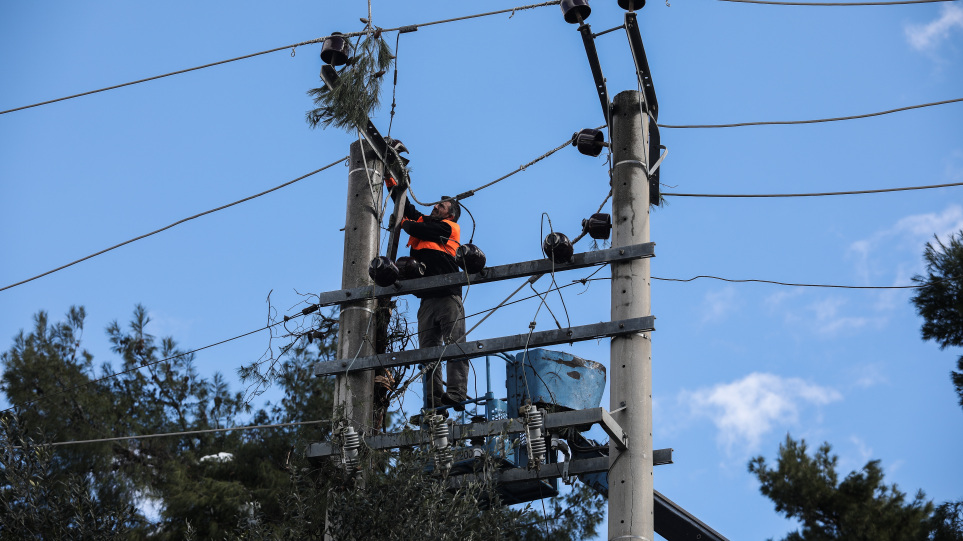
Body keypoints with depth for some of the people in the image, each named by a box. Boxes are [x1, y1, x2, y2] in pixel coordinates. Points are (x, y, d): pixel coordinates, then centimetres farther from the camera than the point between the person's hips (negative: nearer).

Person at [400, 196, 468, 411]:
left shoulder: (449, 227, 7)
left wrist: (405, 223, 17)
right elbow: (405, 207, 31)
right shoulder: (425, 221, 24)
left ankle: (456, 394, -24)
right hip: (427, 298, 6)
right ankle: (433, 399, -11)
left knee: (455, 345, -13)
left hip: (448, 296, -6)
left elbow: (416, 229, -3)